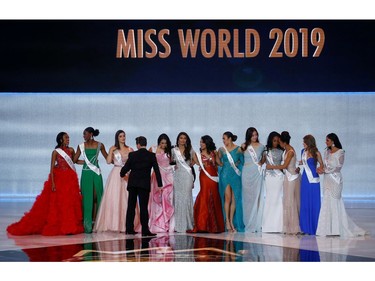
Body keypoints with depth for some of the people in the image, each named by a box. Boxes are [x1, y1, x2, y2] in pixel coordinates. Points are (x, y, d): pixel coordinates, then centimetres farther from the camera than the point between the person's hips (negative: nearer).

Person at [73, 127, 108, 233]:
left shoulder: (99, 145, 3)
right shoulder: (81, 146, 4)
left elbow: (107, 157, 12)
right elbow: (75, 160, 9)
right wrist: (86, 162, 3)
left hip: (96, 173, 0)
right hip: (86, 173, 0)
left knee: (97, 197, -1)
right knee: (87, 198, -2)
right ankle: (87, 225, 1)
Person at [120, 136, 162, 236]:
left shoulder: (132, 155, -2)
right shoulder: (151, 155, -2)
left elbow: (126, 168, 3)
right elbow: (157, 170, -4)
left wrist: (122, 174, 25)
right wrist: (160, 184, -1)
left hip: (132, 184, 1)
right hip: (144, 185, -1)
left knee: (131, 206, 11)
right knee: (143, 207, -2)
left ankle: (129, 229, 14)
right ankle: (145, 230, -8)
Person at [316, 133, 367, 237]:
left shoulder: (340, 152, -7)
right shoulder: (327, 152, 12)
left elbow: (338, 167, -12)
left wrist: (325, 170, -12)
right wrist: (321, 168, -8)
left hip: (335, 180, -6)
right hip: (327, 180, 6)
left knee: (334, 203, -6)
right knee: (327, 203, 4)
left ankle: (336, 229, 0)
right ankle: (329, 228, 8)